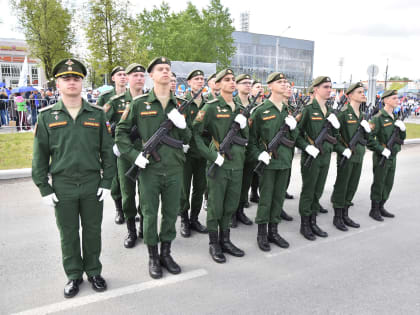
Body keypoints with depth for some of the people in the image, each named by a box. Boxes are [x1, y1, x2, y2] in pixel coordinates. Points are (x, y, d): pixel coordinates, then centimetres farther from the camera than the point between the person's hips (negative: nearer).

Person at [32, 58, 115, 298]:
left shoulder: (97, 114, 2)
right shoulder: (47, 117, 2)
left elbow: (108, 150, 3)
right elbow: (40, 155, 3)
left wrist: (107, 182, -2)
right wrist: (44, 188, -1)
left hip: (92, 185, 0)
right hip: (62, 186, 0)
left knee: (93, 231, 11)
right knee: (68, 234, 12)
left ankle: (94, 271, 31)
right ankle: (74, 275, 30)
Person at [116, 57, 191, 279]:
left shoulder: (179, 105, 7)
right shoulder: (139, 103, -3)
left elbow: (188, 139, 10)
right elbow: (121, 131, 3)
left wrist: (182, 125, -11)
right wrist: (133, 154, -9)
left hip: (174, 169, 3)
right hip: (149, 169, -3)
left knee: (171, 213, 13)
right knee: (150, 214, 7)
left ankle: (166, 253, 31)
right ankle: (153, 257, 25)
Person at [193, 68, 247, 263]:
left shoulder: (239, 108, 13)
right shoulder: (211, 107, -7)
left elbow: (246, 138, 16)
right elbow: (195, 132, -11)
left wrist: (244, 125, -6)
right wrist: (211, 155, -17)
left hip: (237, 163, 6)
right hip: (218, 164, -6)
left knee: (231, 205, 14)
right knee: (215, 206, 4)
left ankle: (225, 240, 29)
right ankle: (214, 244, 19)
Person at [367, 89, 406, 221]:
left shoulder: (395, 118, 12)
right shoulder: (378, 118, -14)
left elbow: (402, 137, 17)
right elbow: (369, 138, -20)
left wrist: (402, 129, -3)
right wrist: (382, 150, -20)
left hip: (392, 157, 8)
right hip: (381, 158, -8)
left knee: (388, 184, 15)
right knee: (378, 184, 2)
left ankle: (381, 207, 28)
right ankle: (374, 210, 15)